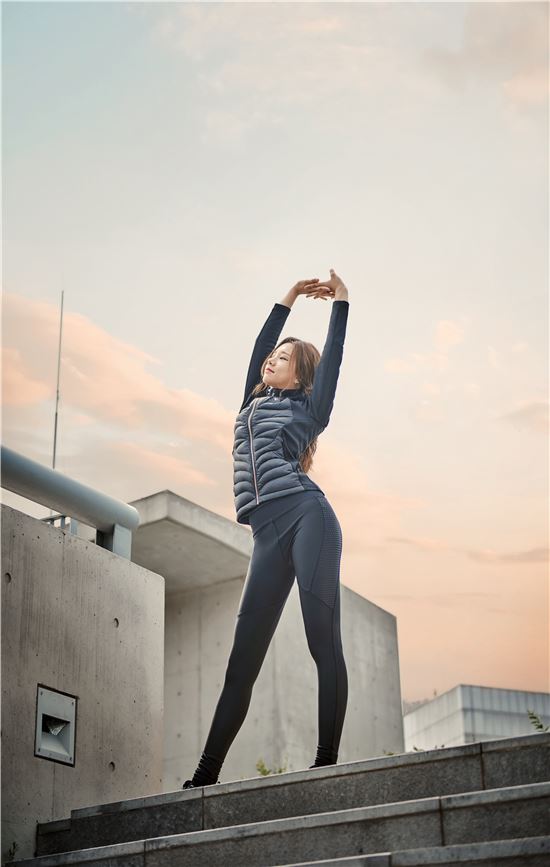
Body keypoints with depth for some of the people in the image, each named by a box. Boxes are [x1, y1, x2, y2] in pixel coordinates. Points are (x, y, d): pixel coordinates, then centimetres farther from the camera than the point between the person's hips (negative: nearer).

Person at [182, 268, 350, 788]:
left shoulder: (305, 409, 15)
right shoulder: (252, 402, 29)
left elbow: (332, 359, 8)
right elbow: (258, 345, 30)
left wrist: (340, 302, 9)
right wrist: (288, 299, 37)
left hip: (306, 517, -4)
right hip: (268, 536, 5)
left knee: (323, 639, -11)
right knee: (243, 657, -1)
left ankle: (327, 760, -11)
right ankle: (206, 773, -3)